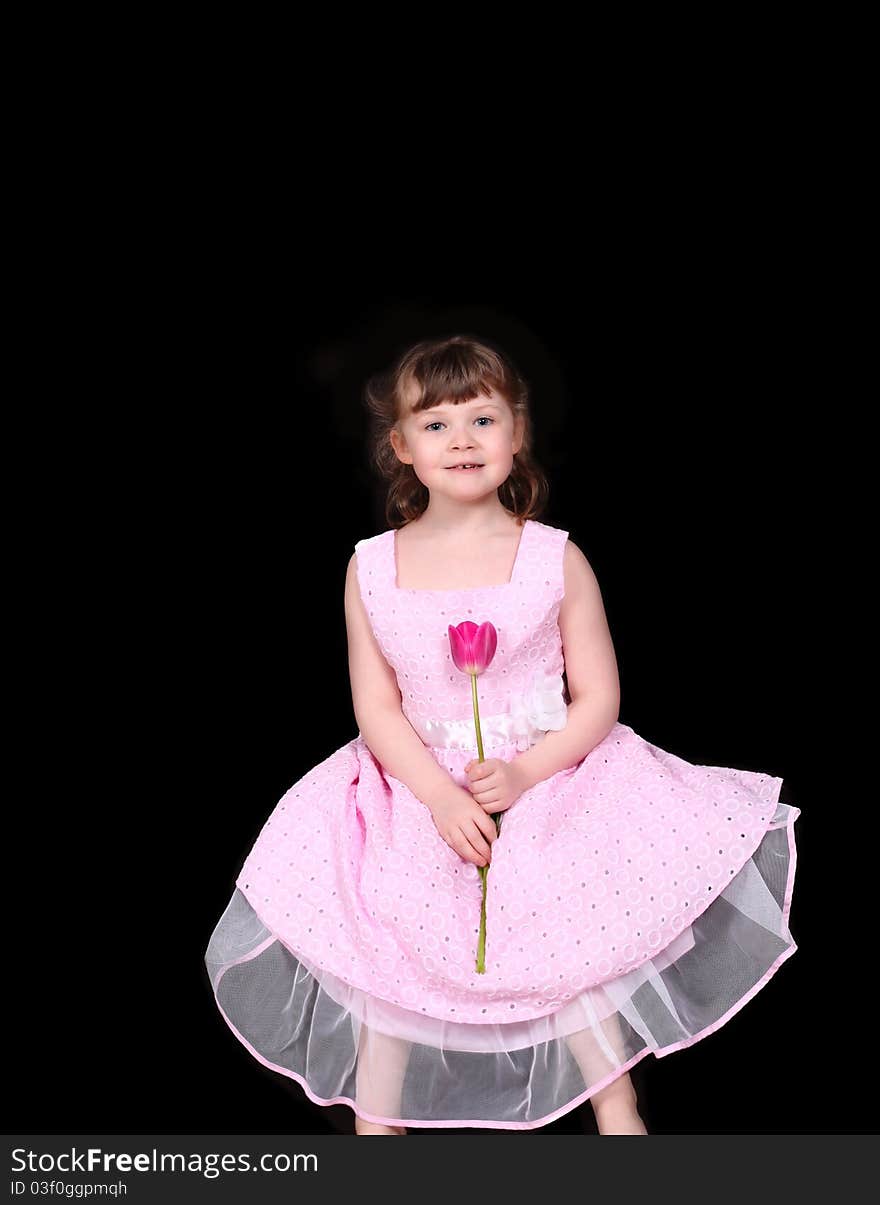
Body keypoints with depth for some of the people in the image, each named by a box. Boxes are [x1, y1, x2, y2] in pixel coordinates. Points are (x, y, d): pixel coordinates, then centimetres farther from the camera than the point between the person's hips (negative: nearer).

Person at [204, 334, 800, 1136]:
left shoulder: (557, 560, -6)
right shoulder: (371, 569, -2)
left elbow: (598, 699, -5)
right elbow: (376, 706, -2)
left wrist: (525, 774, -20)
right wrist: (440, 795, -17)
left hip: (550, 786, -1)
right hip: (417, 794, 2)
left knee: (578, 955, -5)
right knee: (384, 964, 1)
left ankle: (618, 1114, 22)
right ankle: (375, 1121, 26)